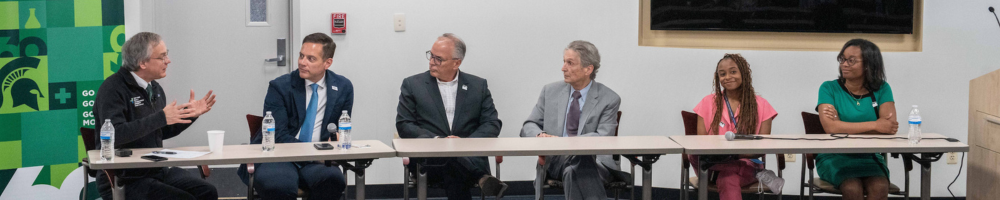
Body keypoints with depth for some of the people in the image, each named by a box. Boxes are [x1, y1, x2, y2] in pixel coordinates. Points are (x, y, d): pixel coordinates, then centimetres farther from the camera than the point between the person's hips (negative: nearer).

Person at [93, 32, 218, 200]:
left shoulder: (155, 88, 13)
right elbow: (114, 134, -29)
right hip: (124, 179, -8)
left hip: (158, 171, 8)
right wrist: (161, 118, -30)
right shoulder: (113, 88, -13)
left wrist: (191, 114, 10)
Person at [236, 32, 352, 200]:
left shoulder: (343, 87, 7)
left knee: (333, 178, -33)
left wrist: (334, 140, -9)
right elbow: (278, 136, -9)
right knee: (278, 185, -37)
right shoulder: (279, 87, -2)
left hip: (316, 161, 3)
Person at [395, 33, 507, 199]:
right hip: (428, 159, 0)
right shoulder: (413, 84, 11)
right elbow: (403, 125, 3)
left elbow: (492, 124, 7)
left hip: (470, 157, 0)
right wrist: (436, 140, -14)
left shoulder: (478, 86, 14)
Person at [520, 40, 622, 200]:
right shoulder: (550, 91, 14)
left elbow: (603, 137, -8)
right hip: (555, 161, 2)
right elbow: (528, 126, 13)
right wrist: (540, 135, -13)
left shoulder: (609, 99, 3)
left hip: (593, 159, -2)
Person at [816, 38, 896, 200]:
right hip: (835, 157, -2)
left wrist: (847, 128, -14)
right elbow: (830, 127, -16)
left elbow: (890, 128, -8)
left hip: (870, 157, 2)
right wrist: (875, 125, -15)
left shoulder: (882, 89, 6)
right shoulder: (829, 88, 1)